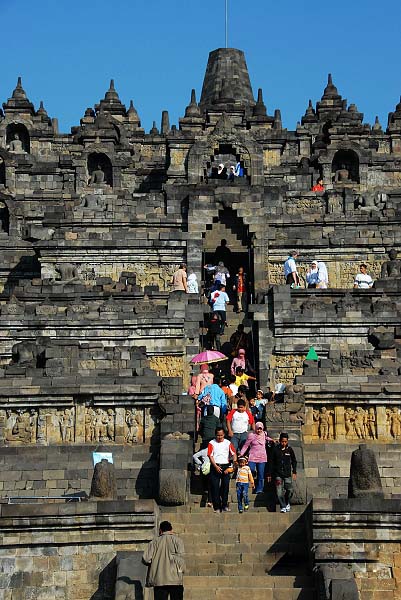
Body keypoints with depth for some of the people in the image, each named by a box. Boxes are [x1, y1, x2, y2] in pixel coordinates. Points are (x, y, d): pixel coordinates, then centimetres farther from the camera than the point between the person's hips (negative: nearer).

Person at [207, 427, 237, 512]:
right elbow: (210, 456, -2)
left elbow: (234, 454, 3)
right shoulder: (212, 443, 3)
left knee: (225, 486, 0)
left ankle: (224, 506, 6)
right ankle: (217, 507, 2)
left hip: (225, 467, 1)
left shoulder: (228, 443, 7)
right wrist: (216, 466, -13)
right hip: (215, 467, -1)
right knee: (215, 487, -2)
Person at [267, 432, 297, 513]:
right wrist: (269, 474, 3)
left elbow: (294, 461, 14)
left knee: (289, 490, -1)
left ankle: (287, 503, 25)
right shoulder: (275, 449, -1)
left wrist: (294, 472, 9)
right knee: (279, 492, -7)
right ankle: (283, 507, 2)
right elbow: (271, 462, 4)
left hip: (287, 474, 1)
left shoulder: (289, 449, 3)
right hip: (278, 474, -1)